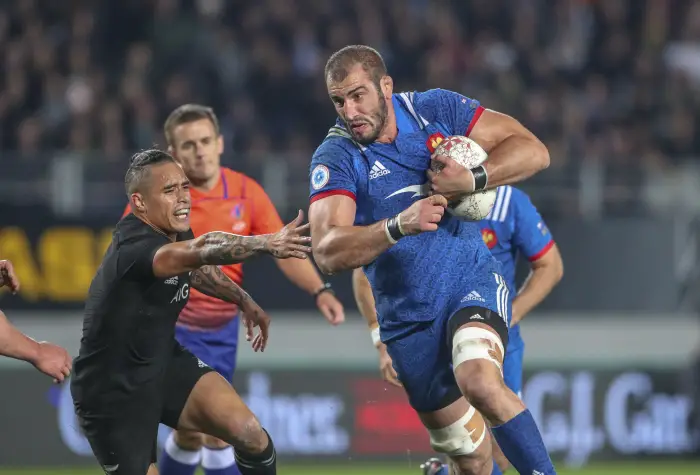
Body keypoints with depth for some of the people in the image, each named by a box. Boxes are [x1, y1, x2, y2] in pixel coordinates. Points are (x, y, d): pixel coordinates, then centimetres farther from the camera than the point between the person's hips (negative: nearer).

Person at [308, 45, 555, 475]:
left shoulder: (437, 110, -5)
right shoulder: (335, 157, -9)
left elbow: (533, 151, -6)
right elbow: (328, 253, -23)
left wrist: (473, 180, -22)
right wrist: (398, 226, -37)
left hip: (473, 282, -2)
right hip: (407, 317, 2)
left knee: (480, 383, -33)